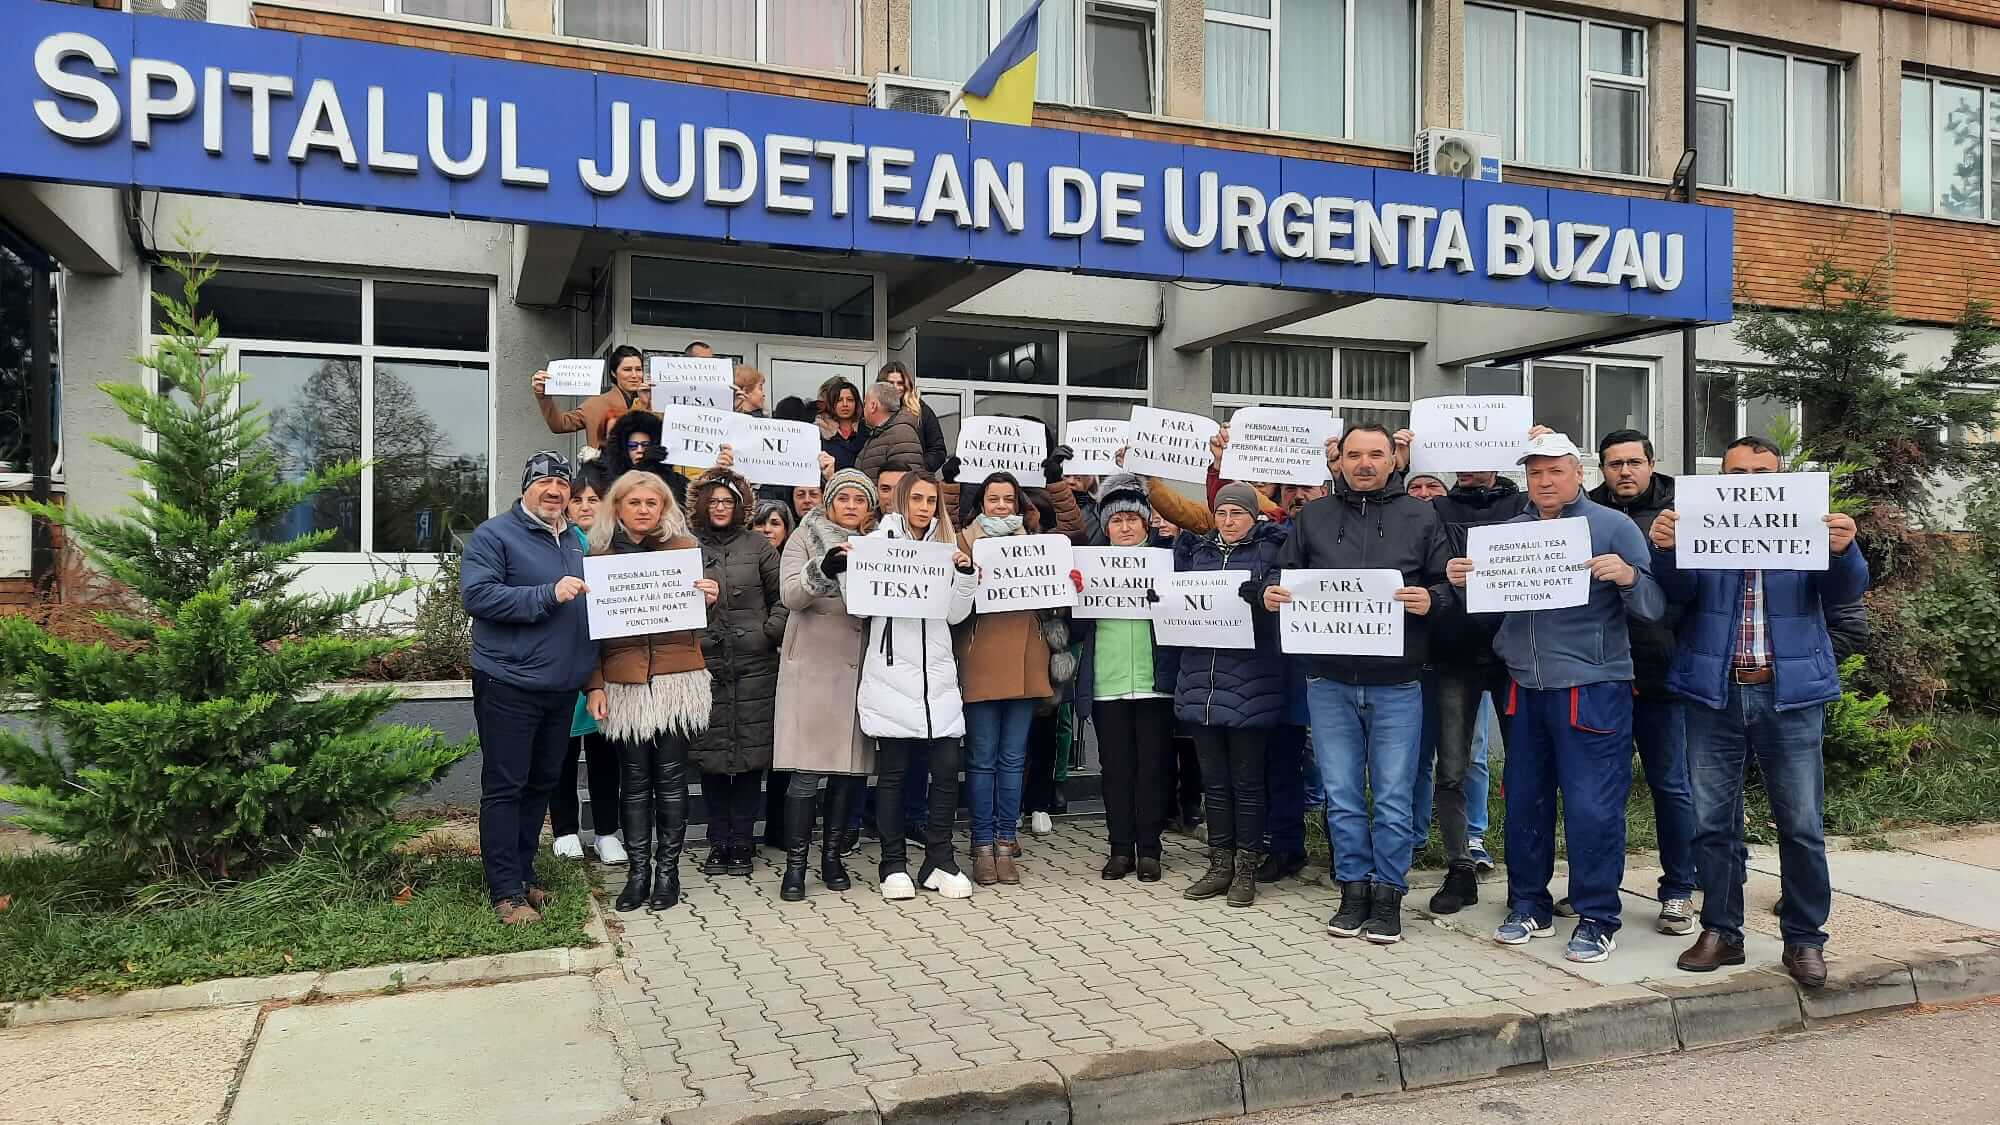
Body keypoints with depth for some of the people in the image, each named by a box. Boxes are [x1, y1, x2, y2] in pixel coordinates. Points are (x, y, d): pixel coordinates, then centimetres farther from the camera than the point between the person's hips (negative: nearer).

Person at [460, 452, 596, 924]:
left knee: (541, 784, 14)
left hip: (562, 687, 8)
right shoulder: (494, 535, -6)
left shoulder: (574, 541, 16)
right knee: (504, 788, -2)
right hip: (509, 686, -7)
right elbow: (476, 595, -20)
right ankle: (506, 891, 4)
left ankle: (523, 875, 26)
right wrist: (548, 595, -24)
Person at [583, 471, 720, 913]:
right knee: (635, 780, 6)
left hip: (678, 680, 0)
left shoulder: (684, 548, 5)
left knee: (671, 777, 4)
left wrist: (709, 598, -11)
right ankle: (638, 870, 16)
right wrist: (595, 685, -1)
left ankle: (668, 869, 14)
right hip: (625, 685, 1)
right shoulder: (600, 556, 6)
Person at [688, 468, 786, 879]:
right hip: (705, 665, 0)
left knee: (751, 753, 2)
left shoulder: (757, 545, 7)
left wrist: (770, 632, -3)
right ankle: (718, 842, 16)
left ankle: (741, 843, 12)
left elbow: (783, 597, 7)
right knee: (711, 755, 4)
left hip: (754, 668, 0)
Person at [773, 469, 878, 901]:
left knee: (848, 767, 7)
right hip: (813, 669, -4)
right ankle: (795, 863, 1)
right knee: (807, 770, -6)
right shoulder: (805, 538, 3)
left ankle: (832, 855, 19)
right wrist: (825, 567, -28)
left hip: (857, 671, 4)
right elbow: (791, 595, -12)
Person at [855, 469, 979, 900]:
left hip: (937, 674, 4)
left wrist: (965, 573, -5)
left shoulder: (944, 547, 15)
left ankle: (939, 861, 13)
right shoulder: (881, 540, 3)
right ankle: (893, 864, 13)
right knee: (892, 772, 3)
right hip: (892, 674, -3)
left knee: (946, 768, 1)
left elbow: (956, 614, 9)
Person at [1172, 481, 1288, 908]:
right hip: (1201, 682, 5)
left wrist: (1261, 594, -22)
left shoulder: (1270, 549, 0)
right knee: (1214, 780, 11)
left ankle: (1245, 869, 14)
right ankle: (1220, 864, 20)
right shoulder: (1198, 550, 13)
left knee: (1247, 782, 4)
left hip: (1249, 686, -4)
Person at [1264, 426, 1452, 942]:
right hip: (1329, 681, 2)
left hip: (1396, 684, -2)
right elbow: (1284, 575, 13)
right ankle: (1354, 889, 20)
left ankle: (1388, 895, 16)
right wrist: (1272, 592, -9)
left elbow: (1450, 585, 4)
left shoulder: (1420, 517, 5)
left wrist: (1431, 600, -18)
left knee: (1393, 796, 4)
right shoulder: (1312, 518, 10)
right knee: (1342, 795, 8)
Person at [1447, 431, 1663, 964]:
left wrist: (1628, 577, -24)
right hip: (1526, 687, 5)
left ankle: (1597, 920, 11)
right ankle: (1529, 906, 25)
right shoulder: (1510, 532, 12)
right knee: (1524, 800, 11)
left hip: (1592, 688, -5)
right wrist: (1463, 581, -5)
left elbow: (1654, 606, -4)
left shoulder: (1613, 526, -1)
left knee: (1592, 806, -3)